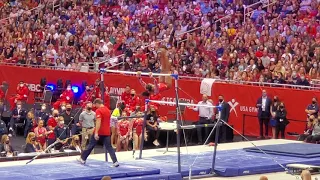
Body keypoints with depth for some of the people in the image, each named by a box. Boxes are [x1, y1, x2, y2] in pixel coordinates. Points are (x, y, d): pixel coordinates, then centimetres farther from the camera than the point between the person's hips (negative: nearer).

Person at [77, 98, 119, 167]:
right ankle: (115, 161, -11)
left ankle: (83, 159, 19)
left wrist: (96, 133, -26)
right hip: (107, 132, 6)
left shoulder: (98, 110, -13)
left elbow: (98, 122, -22)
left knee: (91, 145, 8)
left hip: (99, 132, -6)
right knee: (109, 147, 3)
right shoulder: (107, 110, 11)